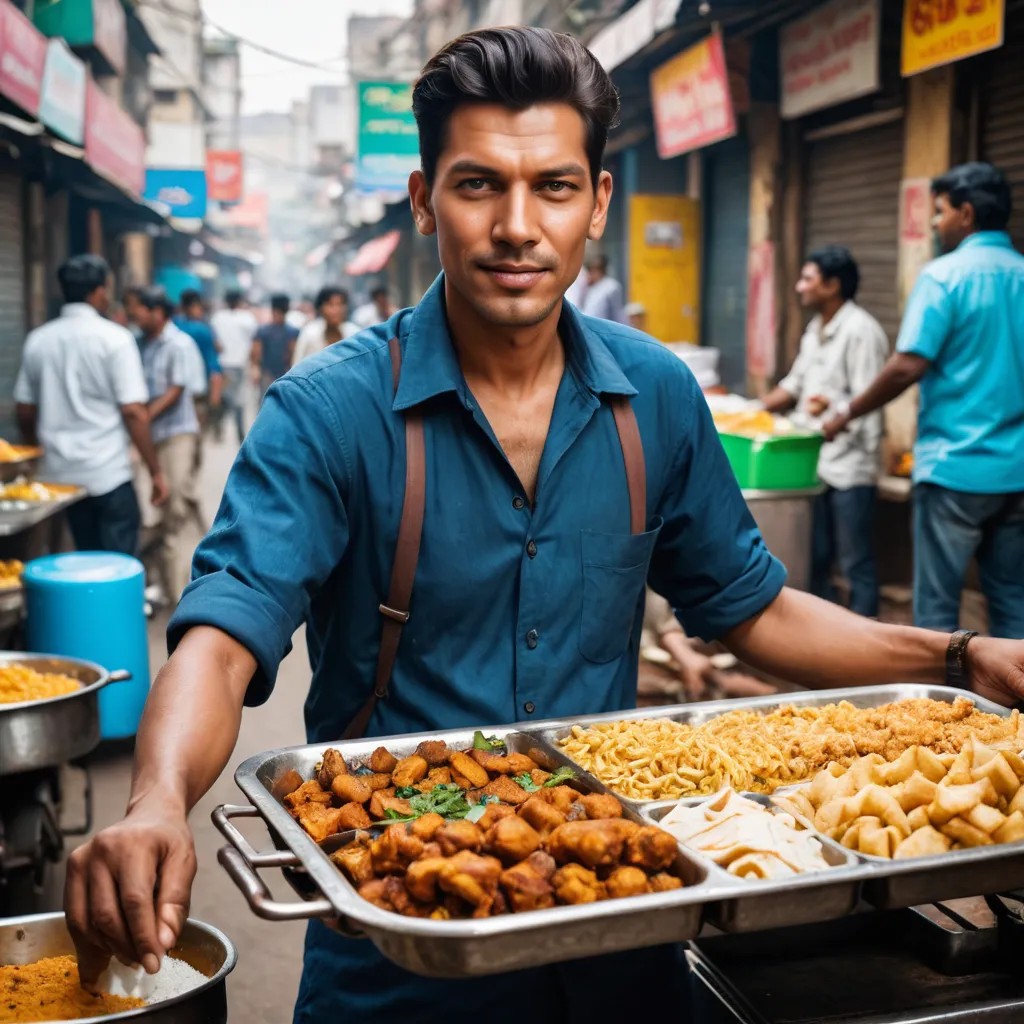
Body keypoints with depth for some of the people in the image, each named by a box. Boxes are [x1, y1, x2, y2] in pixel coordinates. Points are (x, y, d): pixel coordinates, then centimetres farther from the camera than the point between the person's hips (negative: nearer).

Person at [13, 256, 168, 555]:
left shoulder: (37, 340, 5)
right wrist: (156, 471, -7)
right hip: (108, 475, -6)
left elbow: (24, 411, 12)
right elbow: (134, 412, -14)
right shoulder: (114, 338, -10)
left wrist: (39, 453, 28)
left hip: (59, 474, 6)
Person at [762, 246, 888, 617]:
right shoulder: (816, 329, 15)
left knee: (856, 565, 0)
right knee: (816, 560, 16)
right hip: (817, 462, 9)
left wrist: (832, 406, -35)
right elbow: (795, 385, 22)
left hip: (849, 466, -9)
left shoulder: (861, 331, -14)